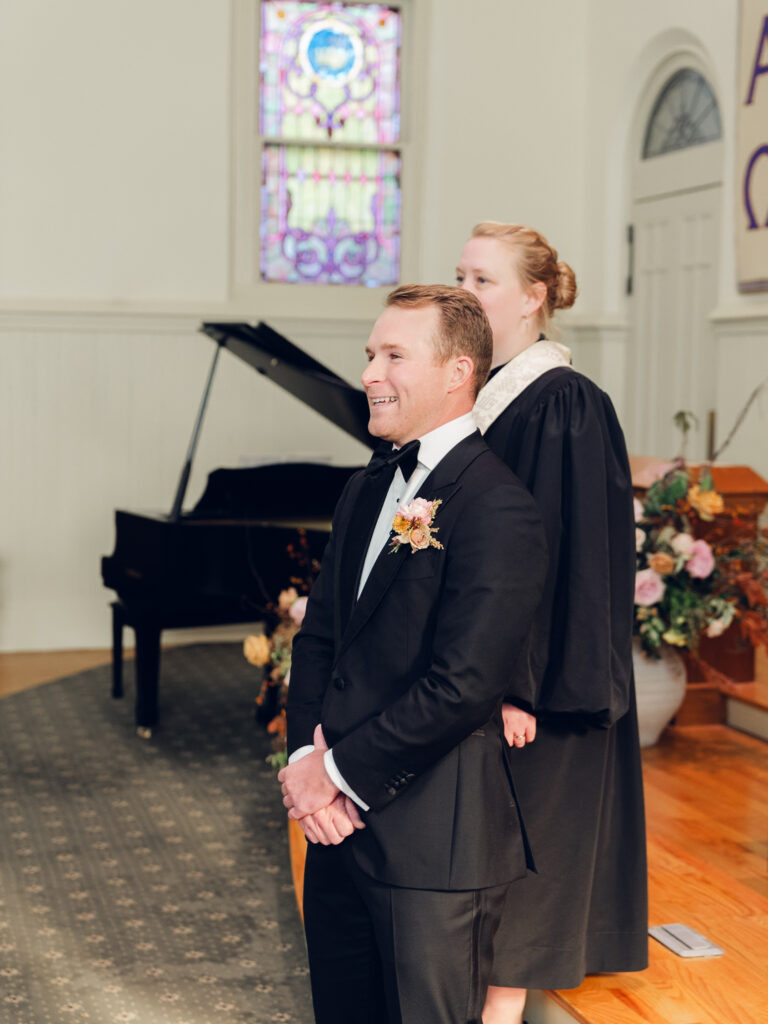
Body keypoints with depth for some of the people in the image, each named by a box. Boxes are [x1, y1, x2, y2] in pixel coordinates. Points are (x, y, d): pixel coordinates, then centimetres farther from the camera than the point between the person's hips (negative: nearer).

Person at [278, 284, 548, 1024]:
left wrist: (342, 771, -13)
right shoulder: (365, 490, 11)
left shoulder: (495, 507, -17)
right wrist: (306, 757, -4)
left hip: (433, 842, -8)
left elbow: (462, 685, -22)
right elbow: (318, 637, 11)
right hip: (341, 822, 8)